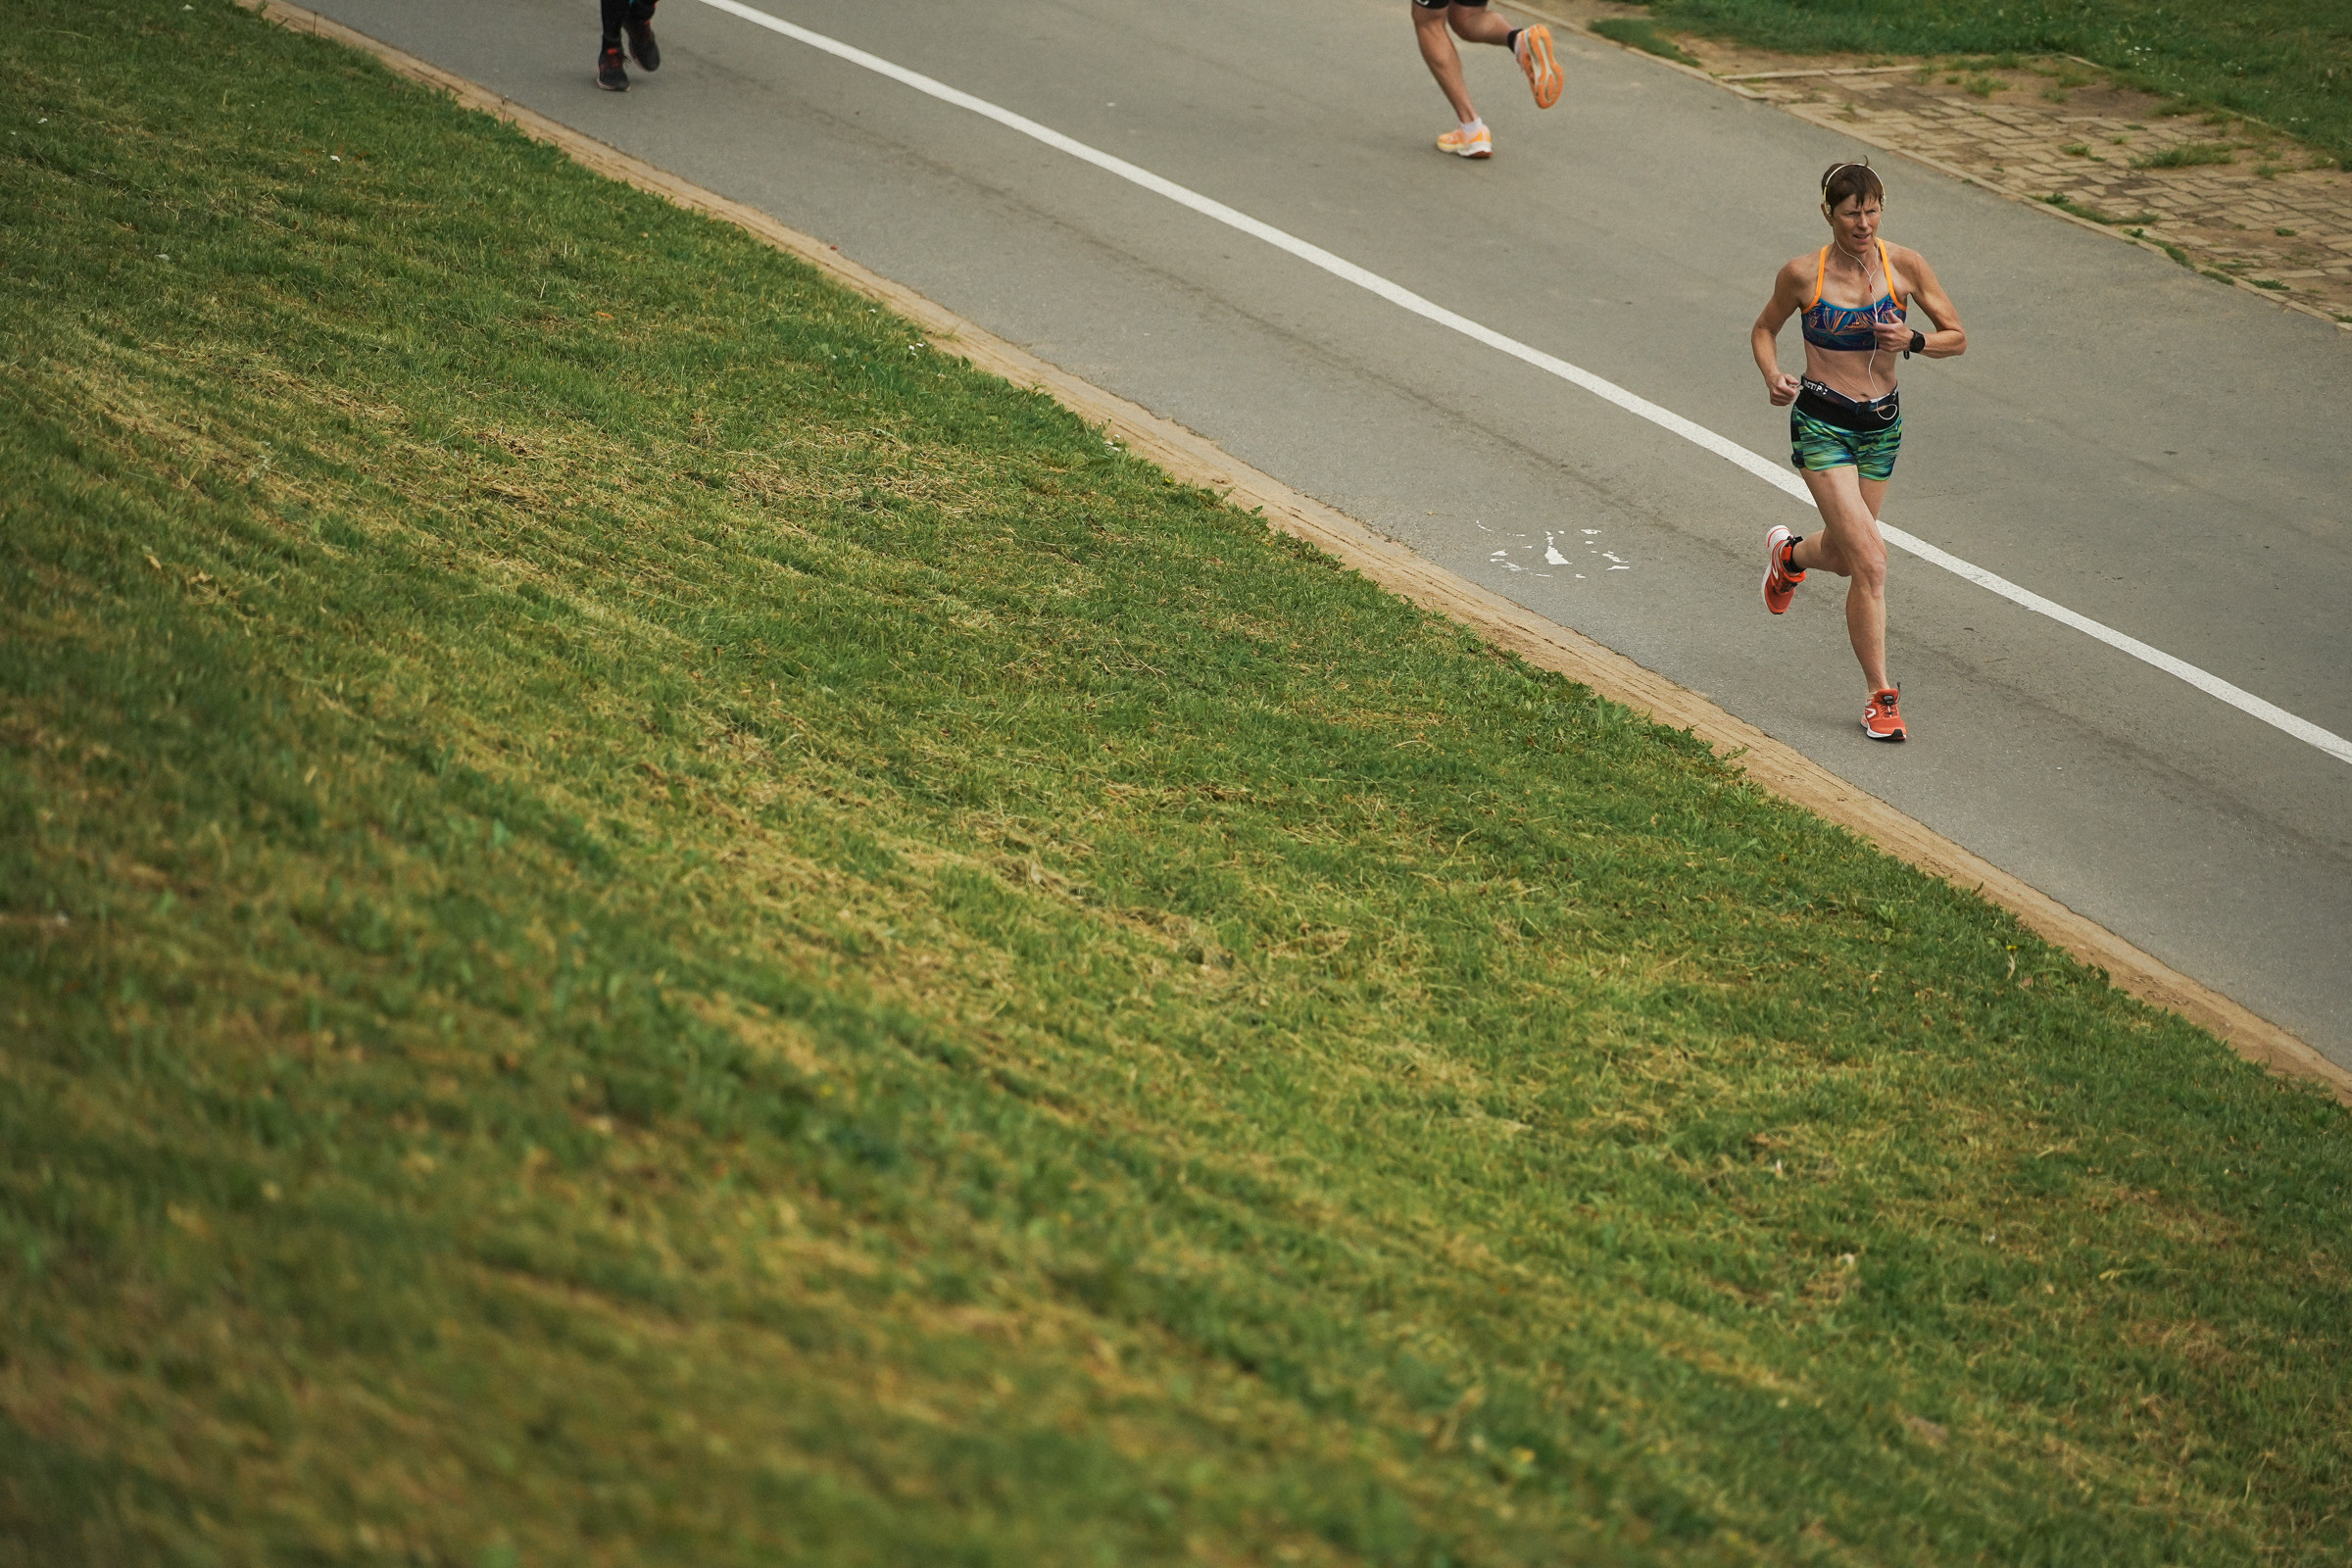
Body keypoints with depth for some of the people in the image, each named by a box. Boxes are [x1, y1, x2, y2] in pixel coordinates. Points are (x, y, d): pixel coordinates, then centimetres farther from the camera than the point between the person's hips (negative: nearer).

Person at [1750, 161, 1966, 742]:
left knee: (1845, 553, 20)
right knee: (1870, 559, -16)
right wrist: (1773, 378, -12)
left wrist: (1912, 340, -19)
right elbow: (1764, 329, 8)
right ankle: (1881, 697, -7)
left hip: (1882, 424, 4)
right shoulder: (1803, 275, -10)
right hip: (1822, 425, -4)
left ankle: (1788, 554, 58)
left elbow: (1957, 338, 1)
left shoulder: (1905, 266, -6)